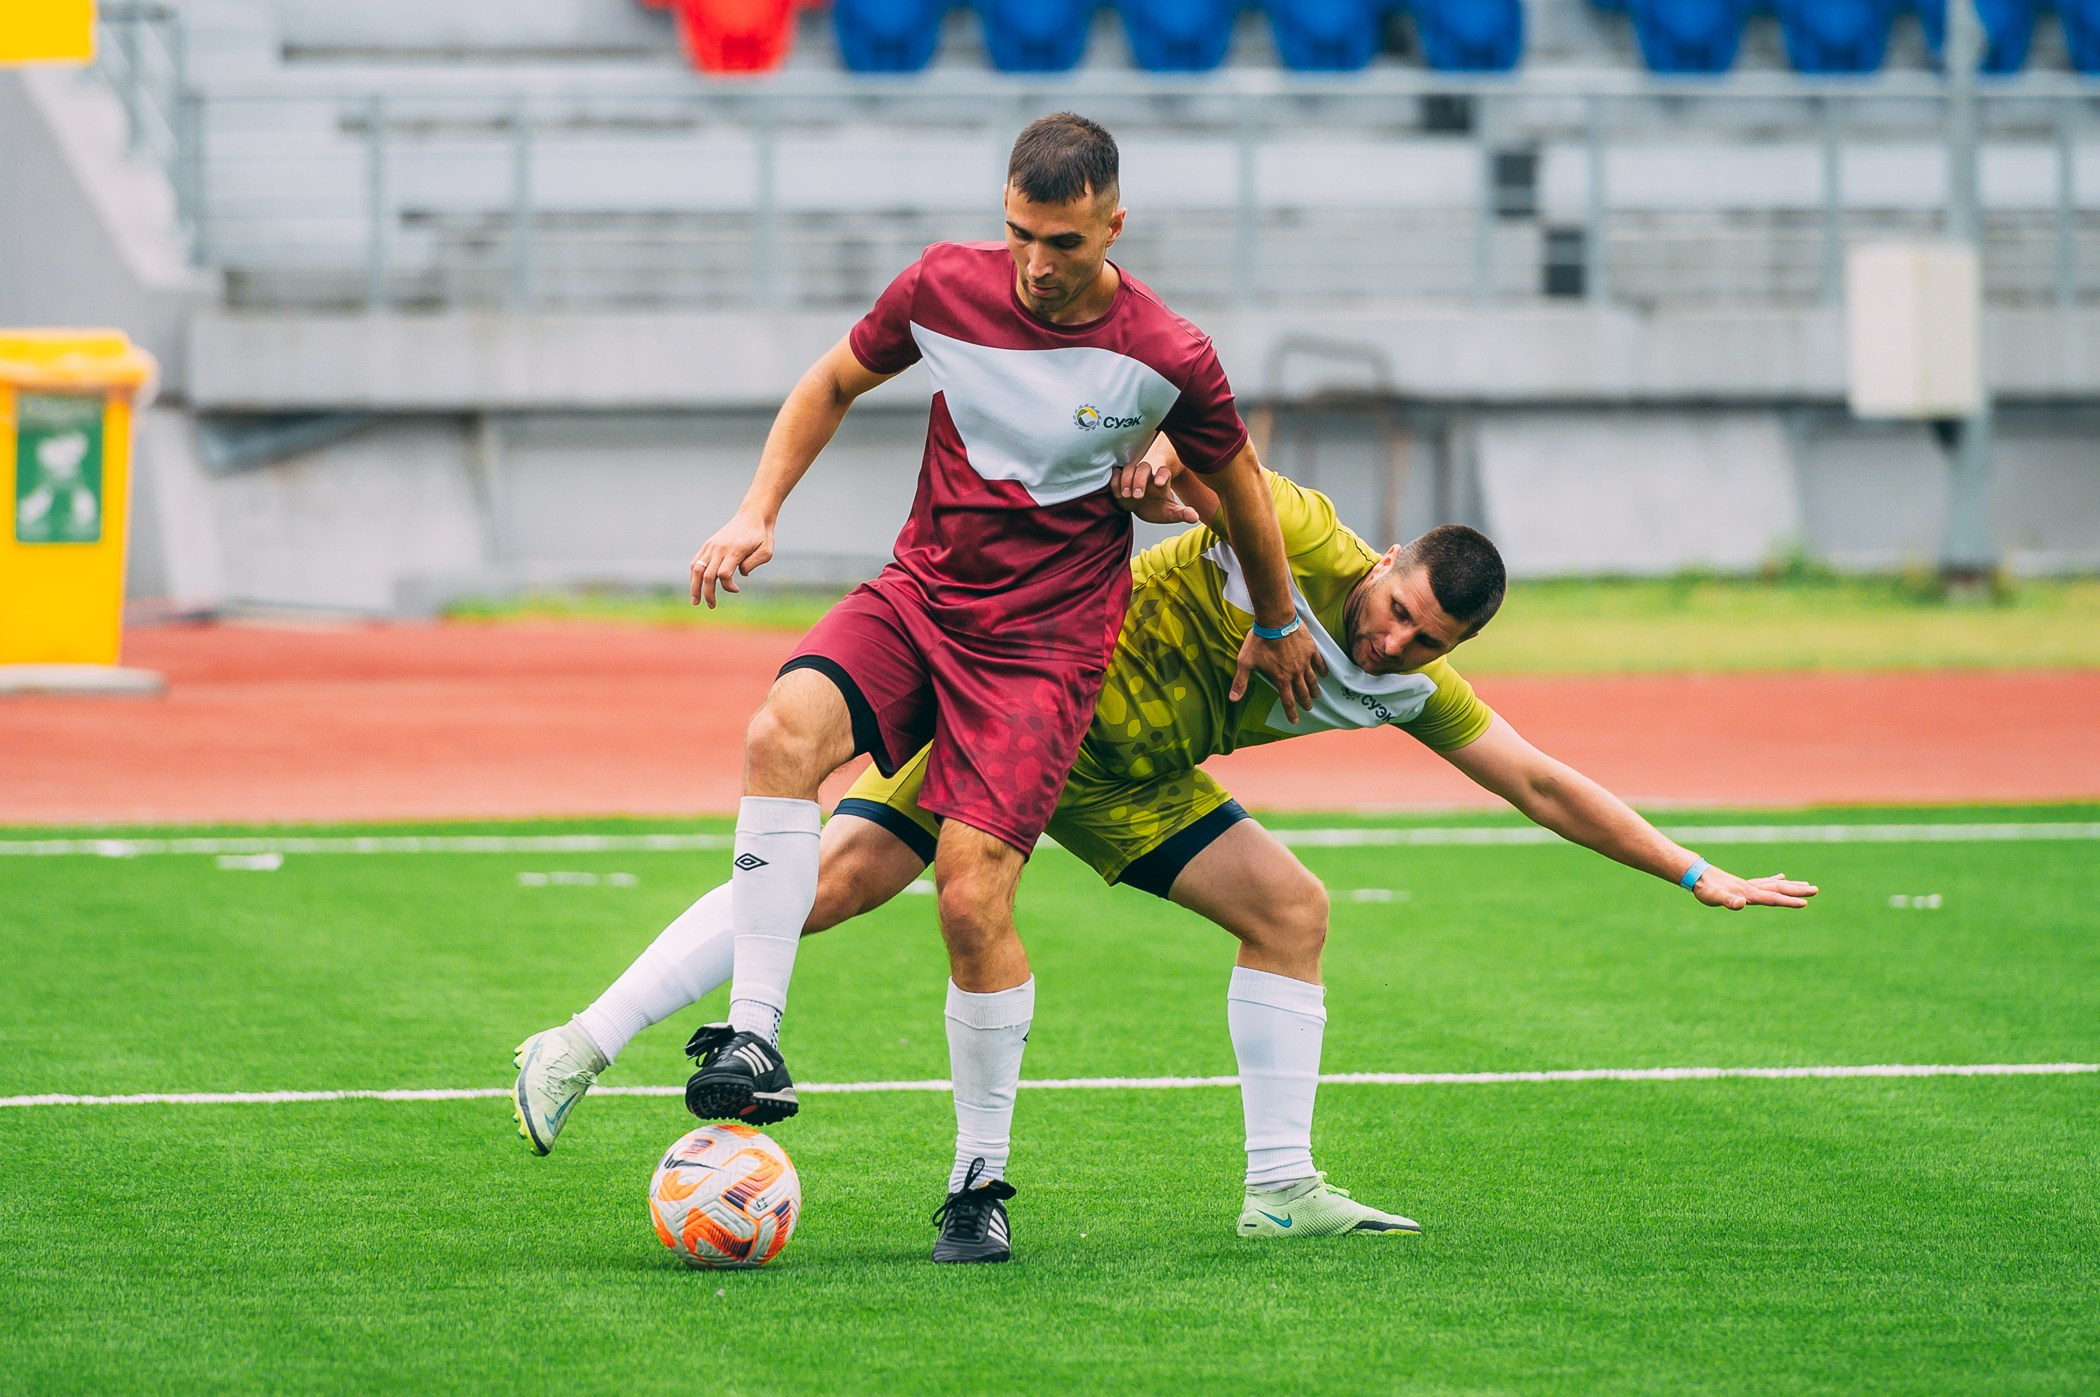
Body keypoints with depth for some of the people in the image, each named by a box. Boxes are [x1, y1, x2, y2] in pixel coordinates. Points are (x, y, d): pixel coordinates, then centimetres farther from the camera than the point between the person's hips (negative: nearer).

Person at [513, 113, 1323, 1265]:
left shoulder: (1168, 359, -12)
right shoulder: (947, 286, -6)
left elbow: (1238, 482, 8)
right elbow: (836, 382, 14)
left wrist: (1277, 628, 22)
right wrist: (759, 511, 3)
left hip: (1045, 640, -3)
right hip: (919, 594, 3)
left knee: (971, 898, -17)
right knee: (785, 730, -30)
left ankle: (981, 1178, 1)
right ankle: (754, 1039, -30)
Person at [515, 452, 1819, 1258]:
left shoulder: (1414, 689, 0)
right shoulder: (1308, 540, -18)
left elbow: (1546, 785, 6)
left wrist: (1699, 873, 5)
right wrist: (1162, 453, -47)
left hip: (1126, 778, 7)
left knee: (1291, 909, -5)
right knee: (841, 874, -19)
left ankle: (1281, 1188, 1)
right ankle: (586, 1046, -16)